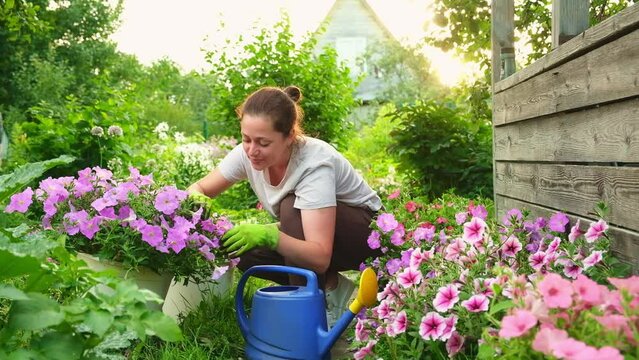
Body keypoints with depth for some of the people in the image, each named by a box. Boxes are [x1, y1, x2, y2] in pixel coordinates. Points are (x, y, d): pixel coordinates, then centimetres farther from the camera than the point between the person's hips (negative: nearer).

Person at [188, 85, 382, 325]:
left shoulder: (315, 163, -35)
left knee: (292, 207, -33)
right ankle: (328, 284, 1)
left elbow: (320, 257, -39)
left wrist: (270, 236, -54)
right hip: (303, 227, 6)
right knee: (244, 253, -18)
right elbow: (199, 188, -7)